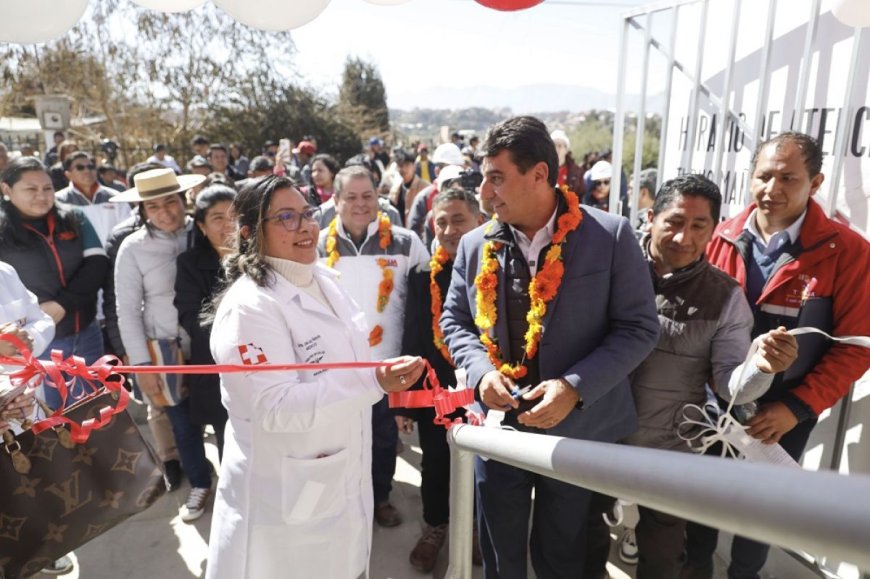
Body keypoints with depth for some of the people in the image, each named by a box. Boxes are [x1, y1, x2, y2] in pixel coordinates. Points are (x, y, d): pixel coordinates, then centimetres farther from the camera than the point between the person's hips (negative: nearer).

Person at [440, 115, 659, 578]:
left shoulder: (611, 236, -12)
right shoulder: (476, 246, -2)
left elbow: (639, 327, -10)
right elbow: (454, 320, 8)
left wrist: (575, 387, -22)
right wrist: (481, 371, -12)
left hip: (580, 430, -2)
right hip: (499, 428, 3)